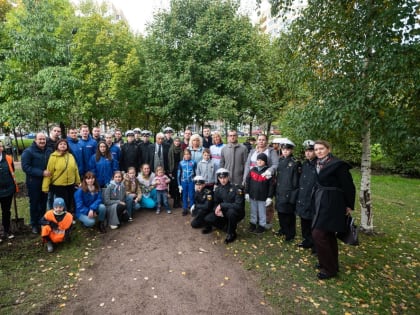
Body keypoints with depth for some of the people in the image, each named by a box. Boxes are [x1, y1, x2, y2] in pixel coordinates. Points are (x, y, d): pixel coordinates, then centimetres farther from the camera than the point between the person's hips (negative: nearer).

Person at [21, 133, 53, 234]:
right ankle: (34, 224, 21)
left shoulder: (49, 151, 4)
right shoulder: (28, 151, -11)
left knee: (43, 203, 15)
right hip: (34, 183, -4)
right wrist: (41, 173, -25)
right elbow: (26, 167, -18)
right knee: (34, 204, 7)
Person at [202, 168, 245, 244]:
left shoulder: (236, 188, -20)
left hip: (237, 213, -5)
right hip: (224, 213, 5)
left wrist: (221, 205, -26)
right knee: (208, 218, -15)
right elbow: (216, 203, 8)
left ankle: (232, 233, -12)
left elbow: (238, 205, -28)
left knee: (231, 211, -38)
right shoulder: (218, 189, -2)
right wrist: (217, 210, -16)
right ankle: (227, 227, 8)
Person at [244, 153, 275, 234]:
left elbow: (271, 185, -8)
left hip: (262, 197, -3)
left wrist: (270, 197, -11)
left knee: (262, 212, 10)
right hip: (252, 196, 4)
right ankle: (252, 224, 33)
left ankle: (261, 226, 25)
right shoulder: (252, 170, 0)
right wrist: (246, 193, 2)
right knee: (253, 211, 18)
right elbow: (247, 182, 5)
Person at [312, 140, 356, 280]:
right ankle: (332, 263, 33)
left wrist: (349, 206, -6)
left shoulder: (337, 164, -16)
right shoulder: (318, 164, 7)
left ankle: (329, 269, 8)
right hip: (321, 203, 8)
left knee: (318, 234, -7)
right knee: (328, 235, 17)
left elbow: (349, 186, -11)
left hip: (332, 204, -8)